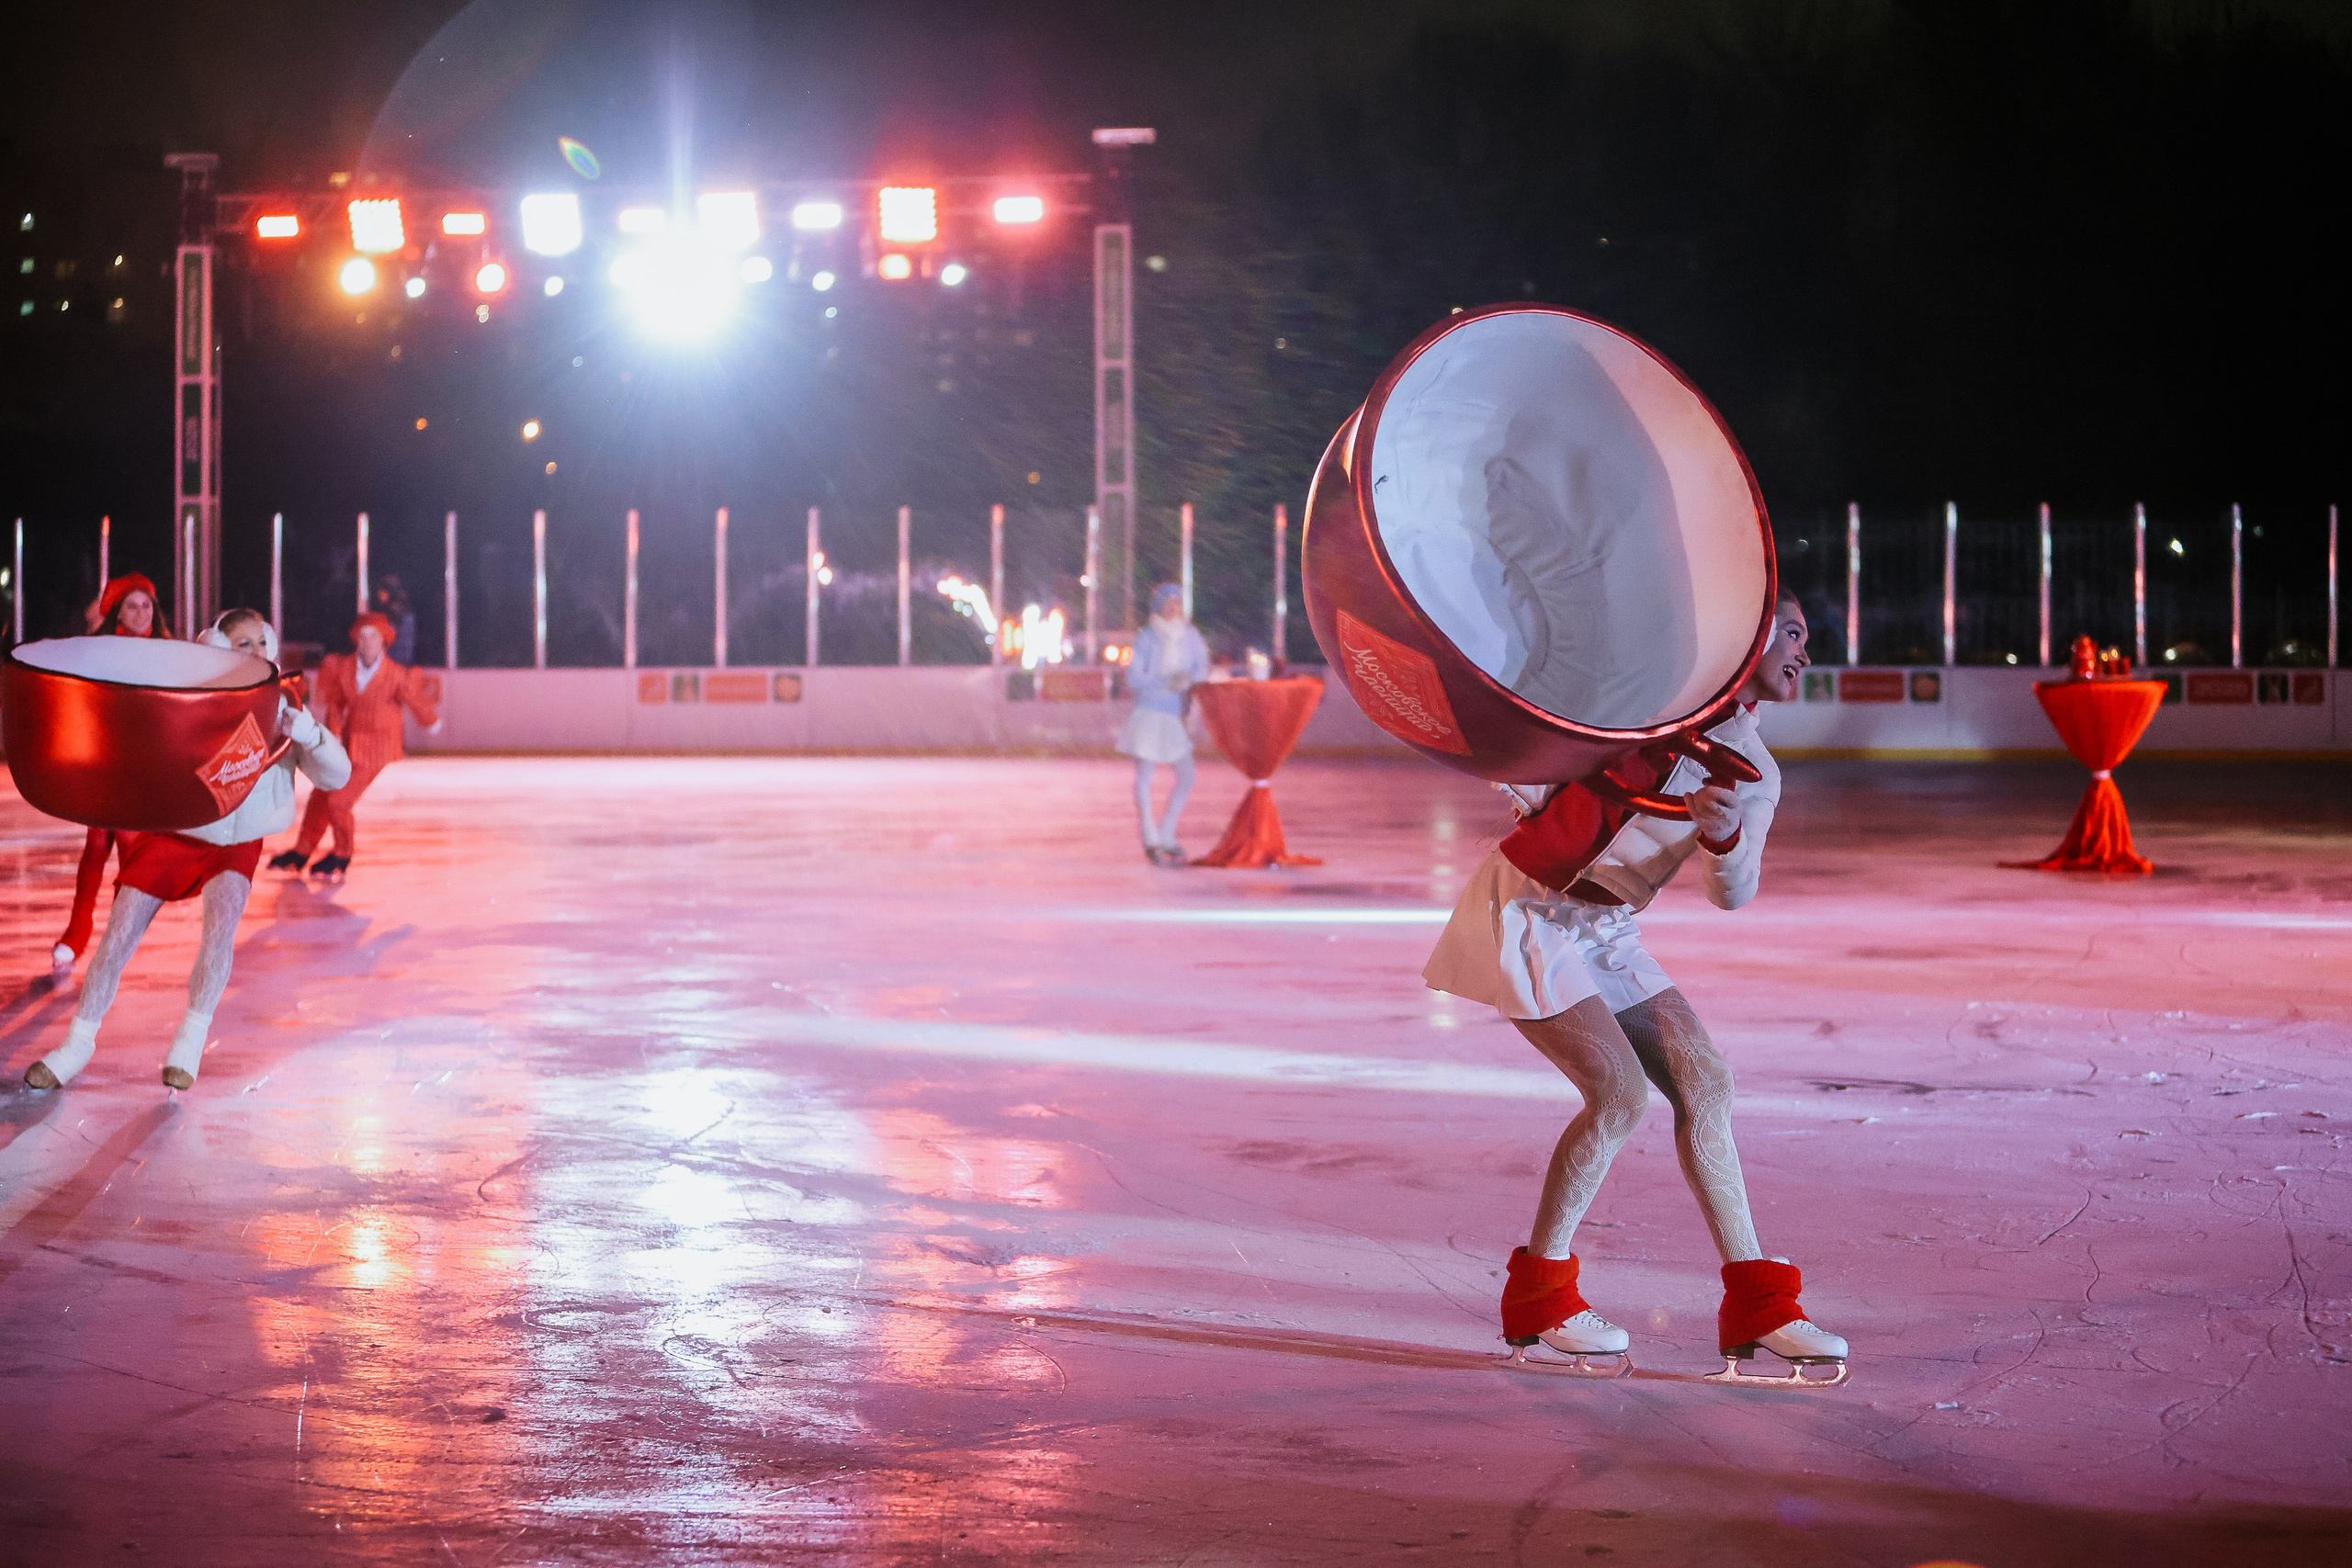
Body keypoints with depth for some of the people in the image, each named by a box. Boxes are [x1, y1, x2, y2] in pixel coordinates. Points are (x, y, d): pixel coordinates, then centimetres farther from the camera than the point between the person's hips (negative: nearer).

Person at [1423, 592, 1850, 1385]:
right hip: (1530, 907, -7)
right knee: (1619, 1090, -16)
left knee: (1704, 1081, -2)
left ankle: (1756, 1308, 2)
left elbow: (1732, 892, -6)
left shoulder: (1757, 774, 7)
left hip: (1605, 931, 7)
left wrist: (1725, 835, -26)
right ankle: (1537, 1298, -2)